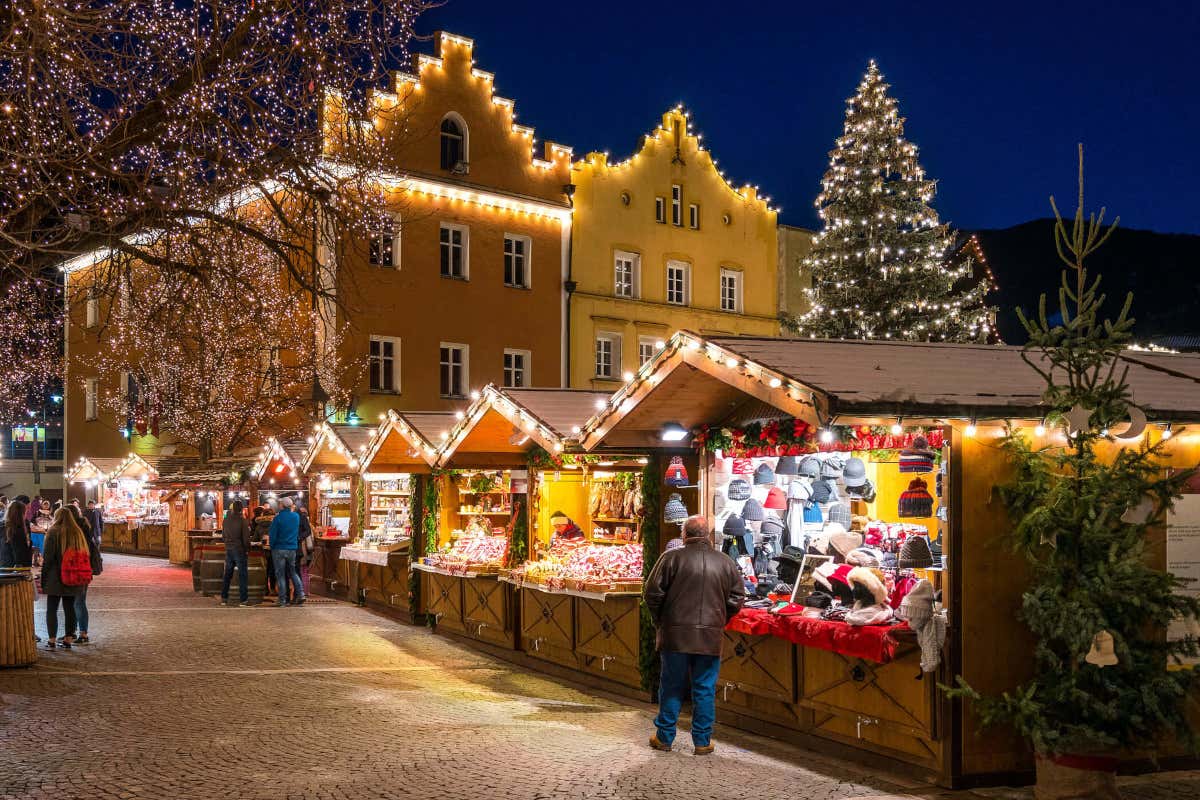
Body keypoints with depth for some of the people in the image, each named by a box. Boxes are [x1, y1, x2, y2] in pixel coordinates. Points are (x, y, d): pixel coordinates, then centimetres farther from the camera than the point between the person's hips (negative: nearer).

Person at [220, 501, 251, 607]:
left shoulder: (225, 520, 3)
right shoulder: (242, 520, -13)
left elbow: (223, 535, 12)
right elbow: (246, 537, -12)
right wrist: (247, 549, -1)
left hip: (228, 550, 5)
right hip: (239, 550, -5)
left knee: (227, 574, 14)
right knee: (242, 574, 0)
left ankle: (224, 598, 16)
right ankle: (243, 599, -2)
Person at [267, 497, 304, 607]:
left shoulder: (278, 518, -13)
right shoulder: (296, 516, 2)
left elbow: (272, 534, -10)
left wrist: (272, 546, 3)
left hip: (279, 549, -4)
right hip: (292, 548, 4)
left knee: (280, 574, 3)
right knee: (292, 572, 17)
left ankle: (282, 600, 2)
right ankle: (300, 594, 3)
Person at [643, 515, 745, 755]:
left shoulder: (672, 558, -5)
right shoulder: (726, 563, 4)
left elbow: (652, 593, -5)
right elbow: (736, 600, 6)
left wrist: (660, 621, 10)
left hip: (675, 635, -1)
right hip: (711, 637, 2)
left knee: (672, 687, 9)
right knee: (705, 690, 9)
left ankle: (664, 737, 17)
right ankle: (702, 741, 14)